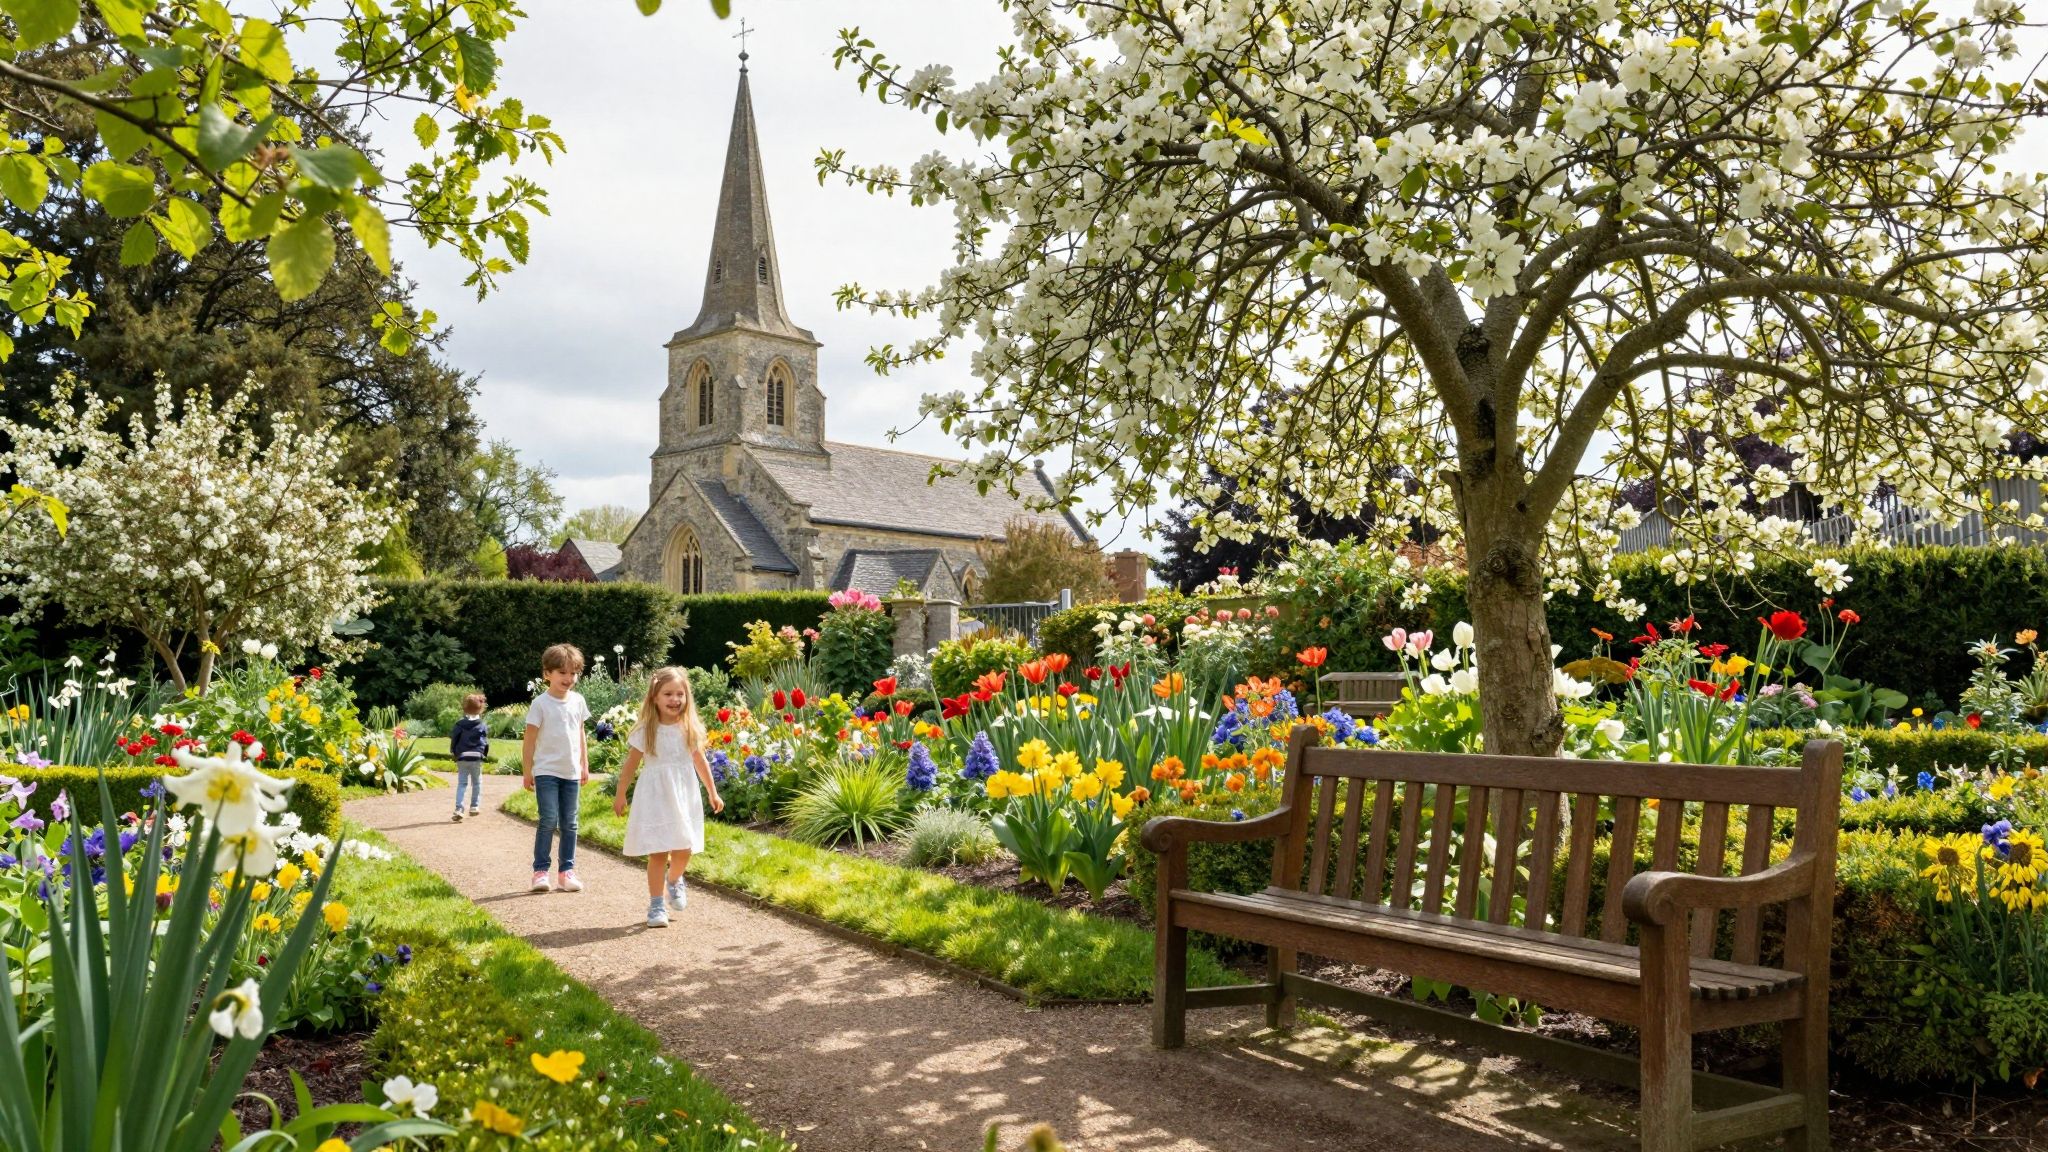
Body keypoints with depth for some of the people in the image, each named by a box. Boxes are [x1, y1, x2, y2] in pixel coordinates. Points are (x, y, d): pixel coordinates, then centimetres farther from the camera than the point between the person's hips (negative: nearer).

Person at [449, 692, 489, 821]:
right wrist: (484, 754, 17)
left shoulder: (459, 724, -1)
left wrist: (454, 753, 17)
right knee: (477, 783, 15)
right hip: (477, 758, -1)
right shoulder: (482, 726, -2)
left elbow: (454, 740, 2)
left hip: (462, 758, 1)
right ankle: (474, 806, 18)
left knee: (461, 783, 2)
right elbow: (485, 743, 2)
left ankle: (458, 809, -9)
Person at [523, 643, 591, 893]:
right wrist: (527, 771, -6)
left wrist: (584, 765, 15)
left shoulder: (577, 701, 6)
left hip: (571, 772, 5)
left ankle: (567, 871, 13)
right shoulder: (541, 703, -8)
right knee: (548, 821, -10)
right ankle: (540, 871, -1)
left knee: (569, 823, 7)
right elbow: (530, 740, -6)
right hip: (546, 771, -5)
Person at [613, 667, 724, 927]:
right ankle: (656, 905, 8)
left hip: (684, 797, 3)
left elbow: (700, 761, 11)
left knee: (683, 850, 2)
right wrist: (620, 795, 5)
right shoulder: (646, 731, -7)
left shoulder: (690, 728, 2)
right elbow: (631, 764, 1)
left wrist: (713, 793, 15)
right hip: (655, 798, -3)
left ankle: (674, 881, 35)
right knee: (658, 852, -3)